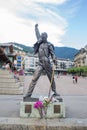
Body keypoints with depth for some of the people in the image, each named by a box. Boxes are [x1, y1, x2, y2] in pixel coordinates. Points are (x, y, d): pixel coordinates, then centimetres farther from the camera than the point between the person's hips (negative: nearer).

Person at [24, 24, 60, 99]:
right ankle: (29, 93, -9)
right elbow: (37, 34, 31)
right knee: (34, 78, -8)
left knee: (51, 78, 9)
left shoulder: (49, 44, 5)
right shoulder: (40, 42, 16)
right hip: (40, 64, 2)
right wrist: (36, 27, 45)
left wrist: (54, 59, -20)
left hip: (47, 64, -2)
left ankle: (54, 92, 22)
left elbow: (52, 53, 0)